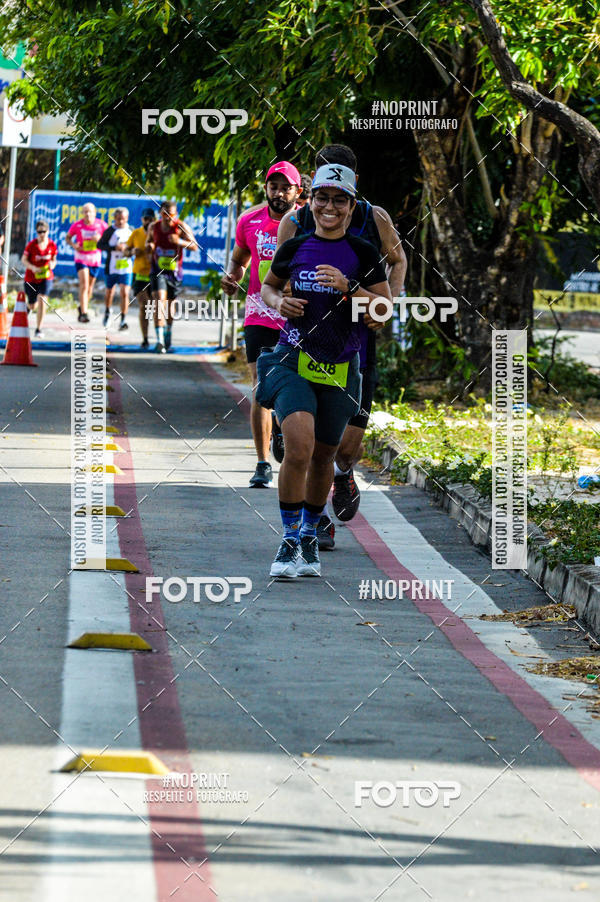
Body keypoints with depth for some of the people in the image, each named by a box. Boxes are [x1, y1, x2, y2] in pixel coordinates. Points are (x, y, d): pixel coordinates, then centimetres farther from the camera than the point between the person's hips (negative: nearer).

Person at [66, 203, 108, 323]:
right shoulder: (77, 225, -6)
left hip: (95, 258, 2)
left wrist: (100, 239, -16)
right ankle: (84, 313, -18)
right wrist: (73, 245, -12)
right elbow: (68, 237, 8)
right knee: (84, 285, -16)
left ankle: (82, 308, 35)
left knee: (90, 286, 12)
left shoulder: (101, 225, -5)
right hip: (81, 258, -2)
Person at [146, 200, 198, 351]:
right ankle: (160, 339, -25)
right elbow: (149, 240, 21)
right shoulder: (154, 227, 1)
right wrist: (149, 246, -3)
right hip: (157, 270, 0)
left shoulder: (181, 227, -9)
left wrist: (180, 242, -31)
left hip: (174, 271, 0)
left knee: (170, 302, 14)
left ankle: (168, 331, 41)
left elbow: (194, 247, -14)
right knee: (159, 301, -18)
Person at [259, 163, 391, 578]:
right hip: (294, 359, -1)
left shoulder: (363, 254, 0)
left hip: (340, 368, 1)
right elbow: (269, 285, 21)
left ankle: (309, 535, 33)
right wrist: (278, 302, -2)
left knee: (323, 456, 12)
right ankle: (290, 540, -8)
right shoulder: (295, 248, 4)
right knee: (299, 448, -19)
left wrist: (348, 287, -18)